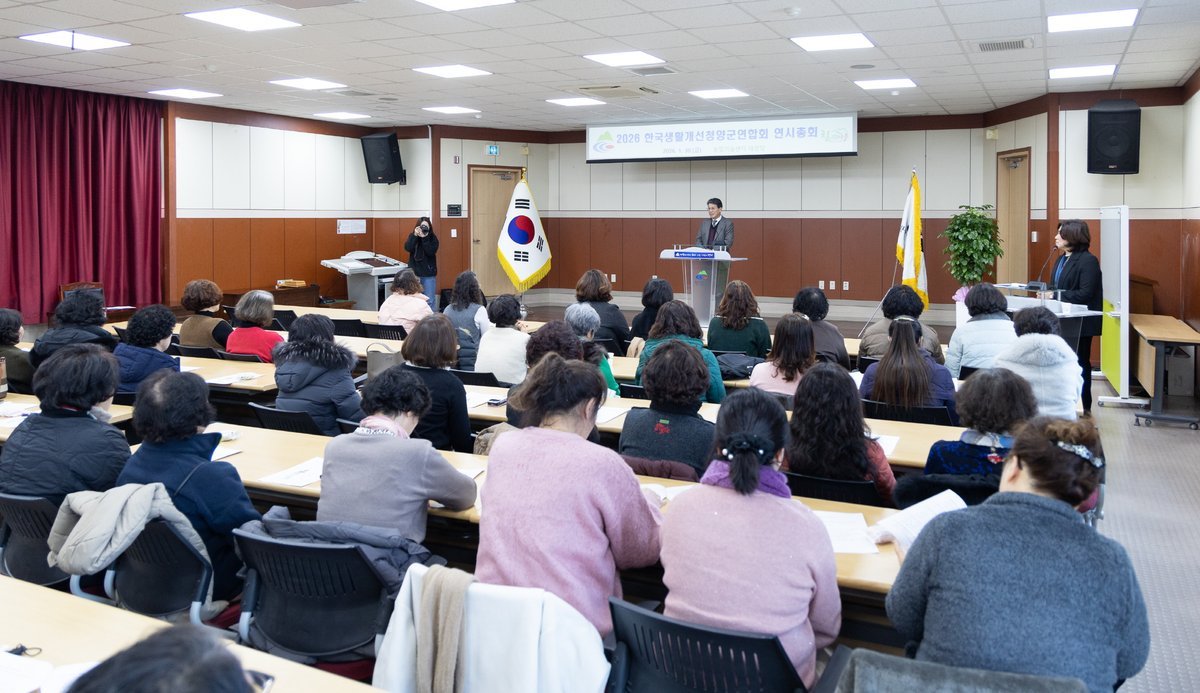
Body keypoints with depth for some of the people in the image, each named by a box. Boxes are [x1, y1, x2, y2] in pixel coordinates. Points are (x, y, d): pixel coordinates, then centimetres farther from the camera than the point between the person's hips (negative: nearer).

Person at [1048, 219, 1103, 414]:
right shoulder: (1062, 259, 11)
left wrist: (1056, 296, -24)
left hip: (1080, 322, -8)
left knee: (1080, 364, 3)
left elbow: (1085, 294, -23)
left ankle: (1084, 406, 15)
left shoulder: (1088, 261, -15)